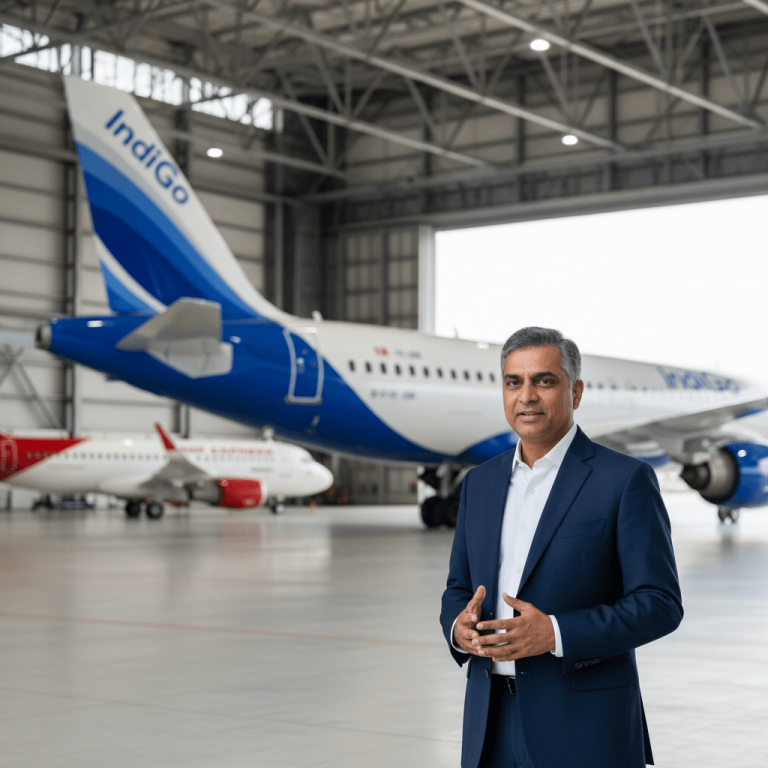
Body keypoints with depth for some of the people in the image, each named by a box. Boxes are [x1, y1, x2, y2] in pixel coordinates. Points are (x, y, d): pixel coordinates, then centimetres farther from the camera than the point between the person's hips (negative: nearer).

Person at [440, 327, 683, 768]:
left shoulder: (625, 480, -7)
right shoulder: (481, 483, 11)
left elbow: (660, 604, -11)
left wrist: (555, 635, -22)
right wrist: (460, 628, -7)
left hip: (585, 731, -5)